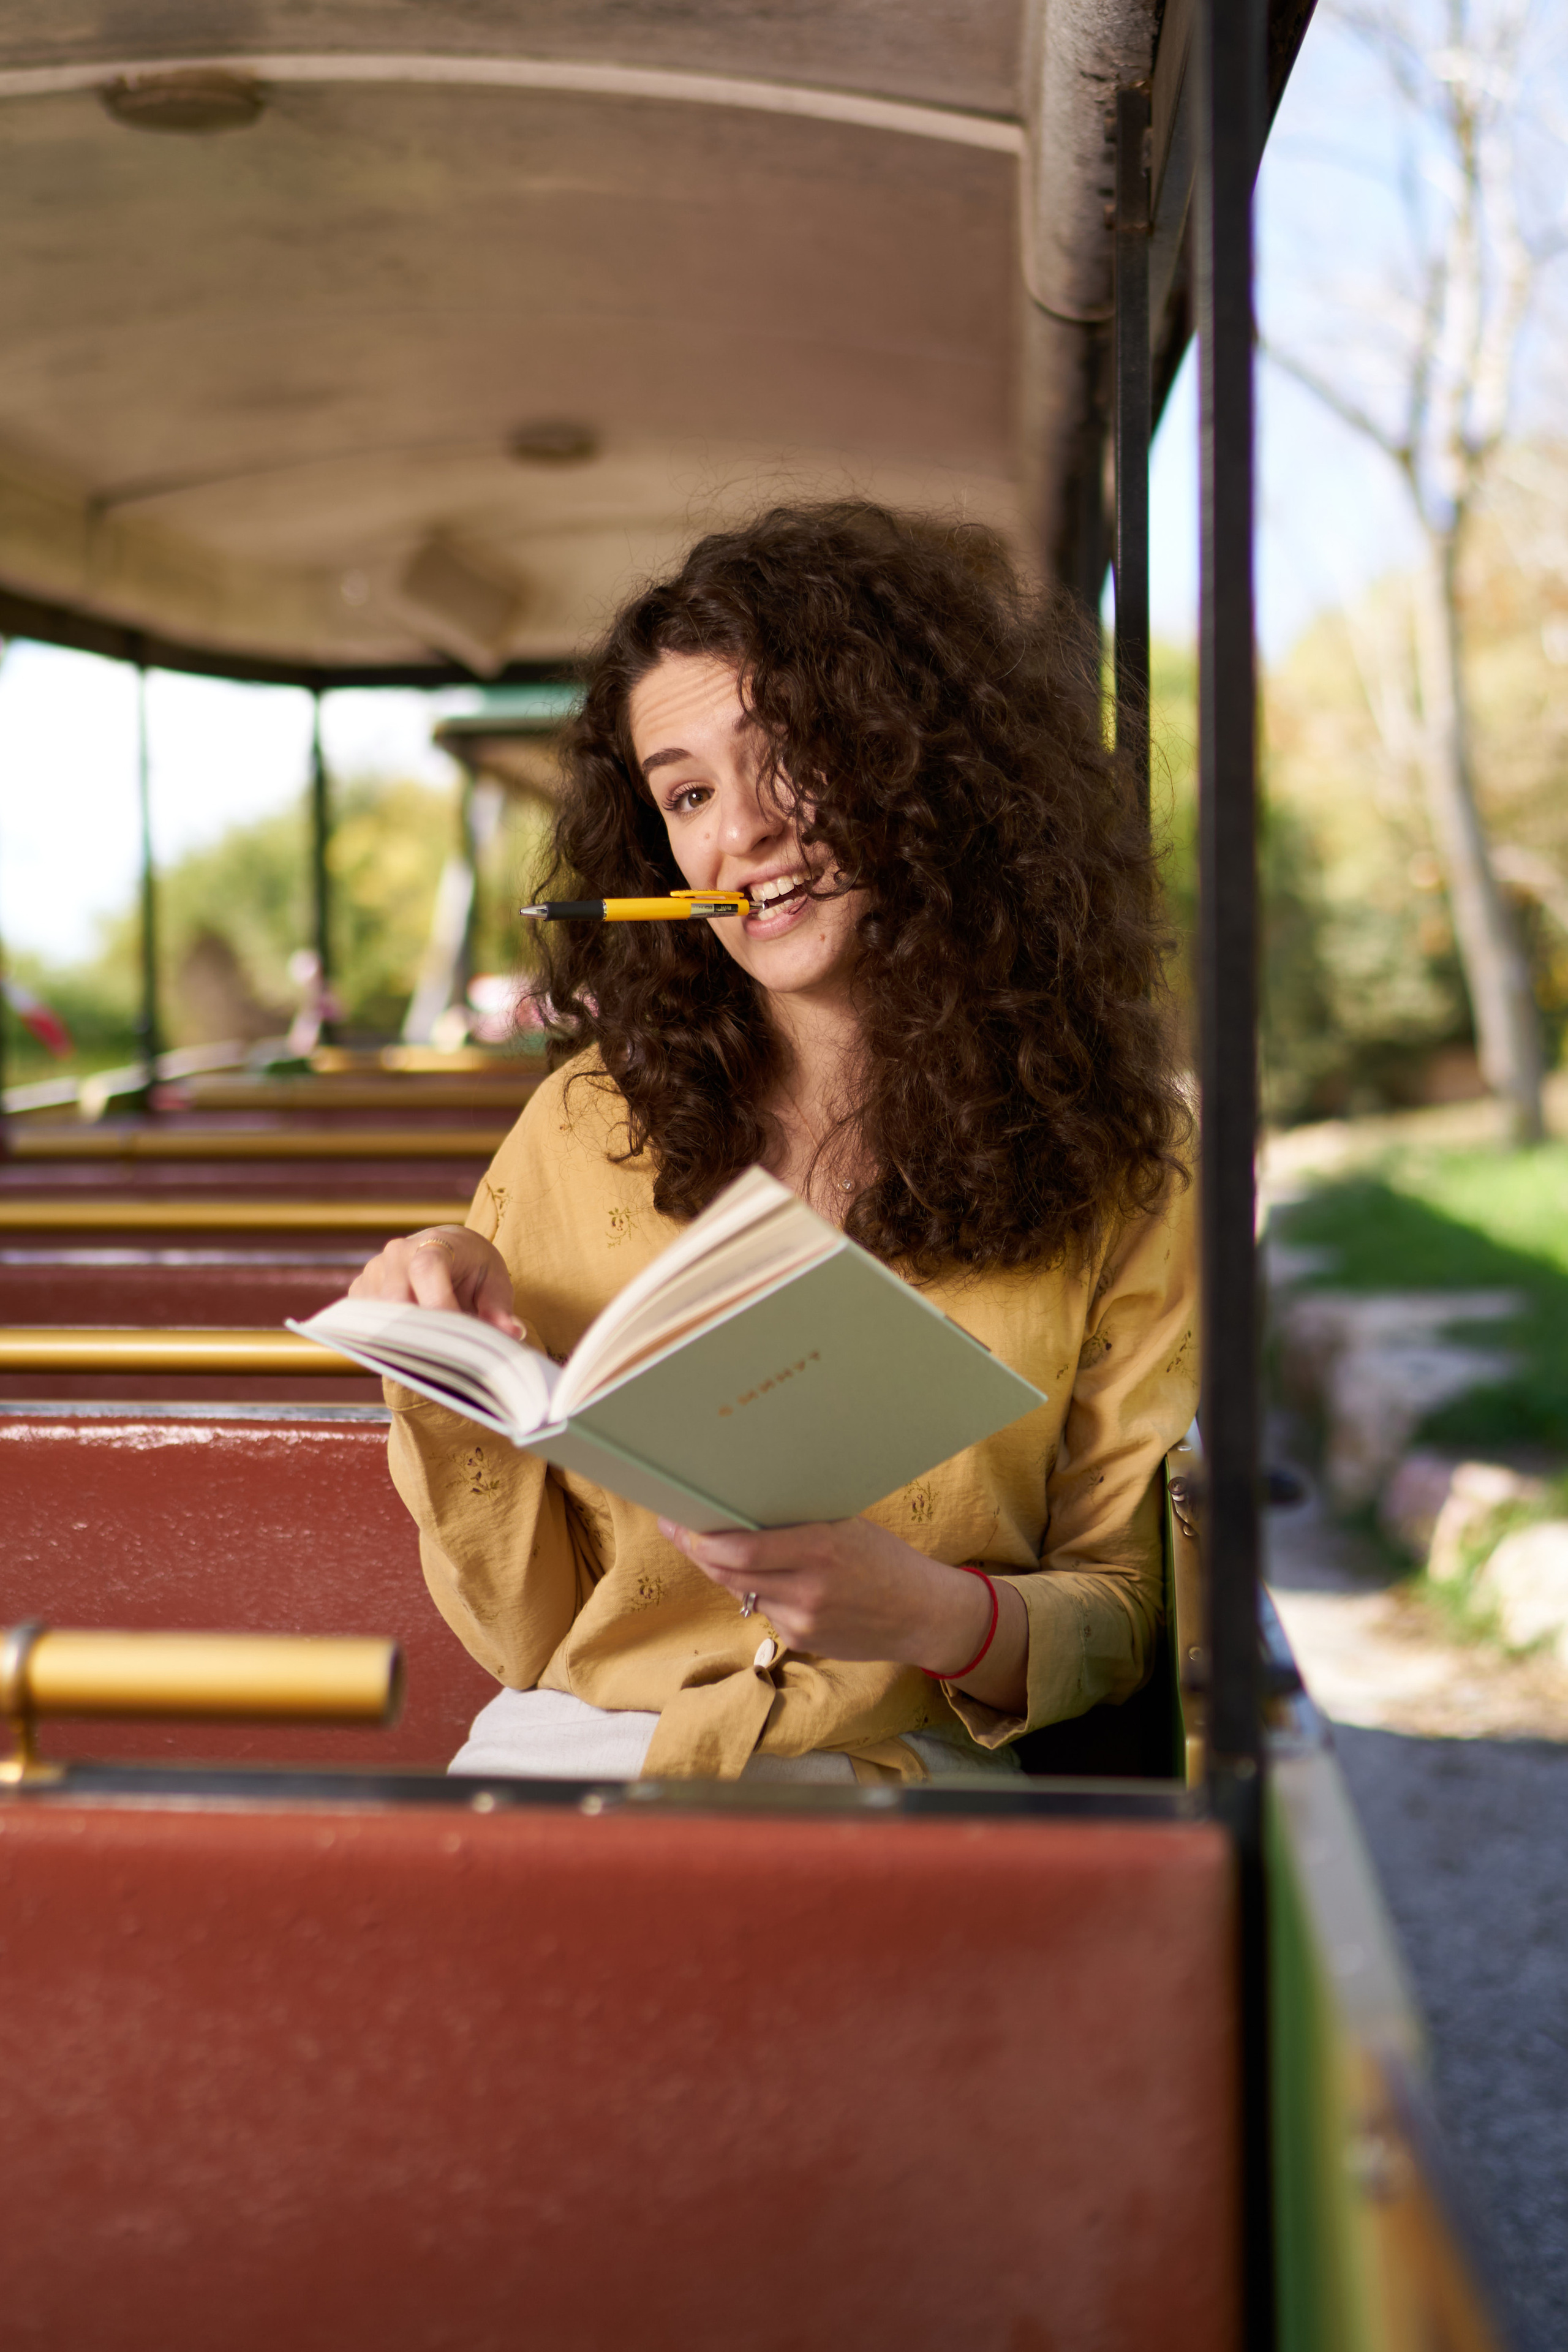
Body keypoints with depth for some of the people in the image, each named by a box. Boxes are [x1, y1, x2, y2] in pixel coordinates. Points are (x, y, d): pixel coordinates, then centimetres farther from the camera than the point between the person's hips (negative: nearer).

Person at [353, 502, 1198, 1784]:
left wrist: (937, 1617, -15)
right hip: (574, 1746, 0)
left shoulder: (1115, 1159, 1)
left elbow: (1120, 1604, 6)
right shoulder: (590, 1130, 3)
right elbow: (526, 1632, 5)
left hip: (896, 1774, 0)